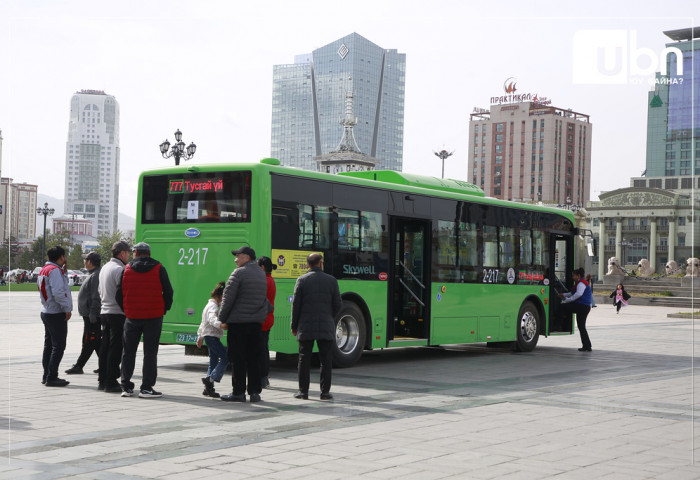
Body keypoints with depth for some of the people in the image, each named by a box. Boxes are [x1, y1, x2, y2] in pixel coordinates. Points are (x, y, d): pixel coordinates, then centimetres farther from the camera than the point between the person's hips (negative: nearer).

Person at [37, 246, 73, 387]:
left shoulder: (44, 270, 15)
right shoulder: (54, 270, -16)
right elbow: (58, 292, -24)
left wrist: (63, 270, 12)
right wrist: (67, 308, -16)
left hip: (47, 312, 10)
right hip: (57, 313, -10)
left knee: (49, 345, 15)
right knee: (58, 346, -7)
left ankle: (47, 376, 21)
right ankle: (51, 377, -8)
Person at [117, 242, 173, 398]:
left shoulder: (127, 269, 2)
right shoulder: (159, 269, -2)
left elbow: (119, 293, 3)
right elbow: (168, 292, -3)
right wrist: (164, 309, 10)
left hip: (132, 316, 2)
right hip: (154, 316, -2)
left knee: (128, 351, 13)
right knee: (150, 352, 1)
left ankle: (126, 386, 15)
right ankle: (146, 388, -3)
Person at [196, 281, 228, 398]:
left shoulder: (209, 305, 22)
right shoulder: (213, 306, -12)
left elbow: (203, 323, 31)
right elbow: (212, 319, -32)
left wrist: (200, 337, 38)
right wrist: (220, 325, -50)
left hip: (209, 336, 11)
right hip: (212, 336, -11)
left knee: (213, 362, 12)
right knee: (225, 357, -15)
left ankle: (208, 388, 14)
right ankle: (210, 379, -19)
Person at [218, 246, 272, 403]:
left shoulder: (239, 273, -10)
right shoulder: (261, 274, 13)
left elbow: (228, 297, -13)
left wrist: (222, 318, -4)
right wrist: (268, 309, 39)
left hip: (238, 322, -7)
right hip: (256, 322, 7)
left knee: (238, 359, -1)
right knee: (254, 359, 10)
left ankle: (238, 392, 2)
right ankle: (254, 392, 10)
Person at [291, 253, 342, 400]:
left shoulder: (302, 280, -2)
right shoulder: (331, 281, 1)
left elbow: (296, 305, -2)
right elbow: (337, 305, 3)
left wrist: (294, 326, 7)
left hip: (306, 327, 0)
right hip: (326, 327, 0)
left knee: (304, 360, 5)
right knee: (326, 361, 5)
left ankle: (303, 391, 7)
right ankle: (325, 392, 5)